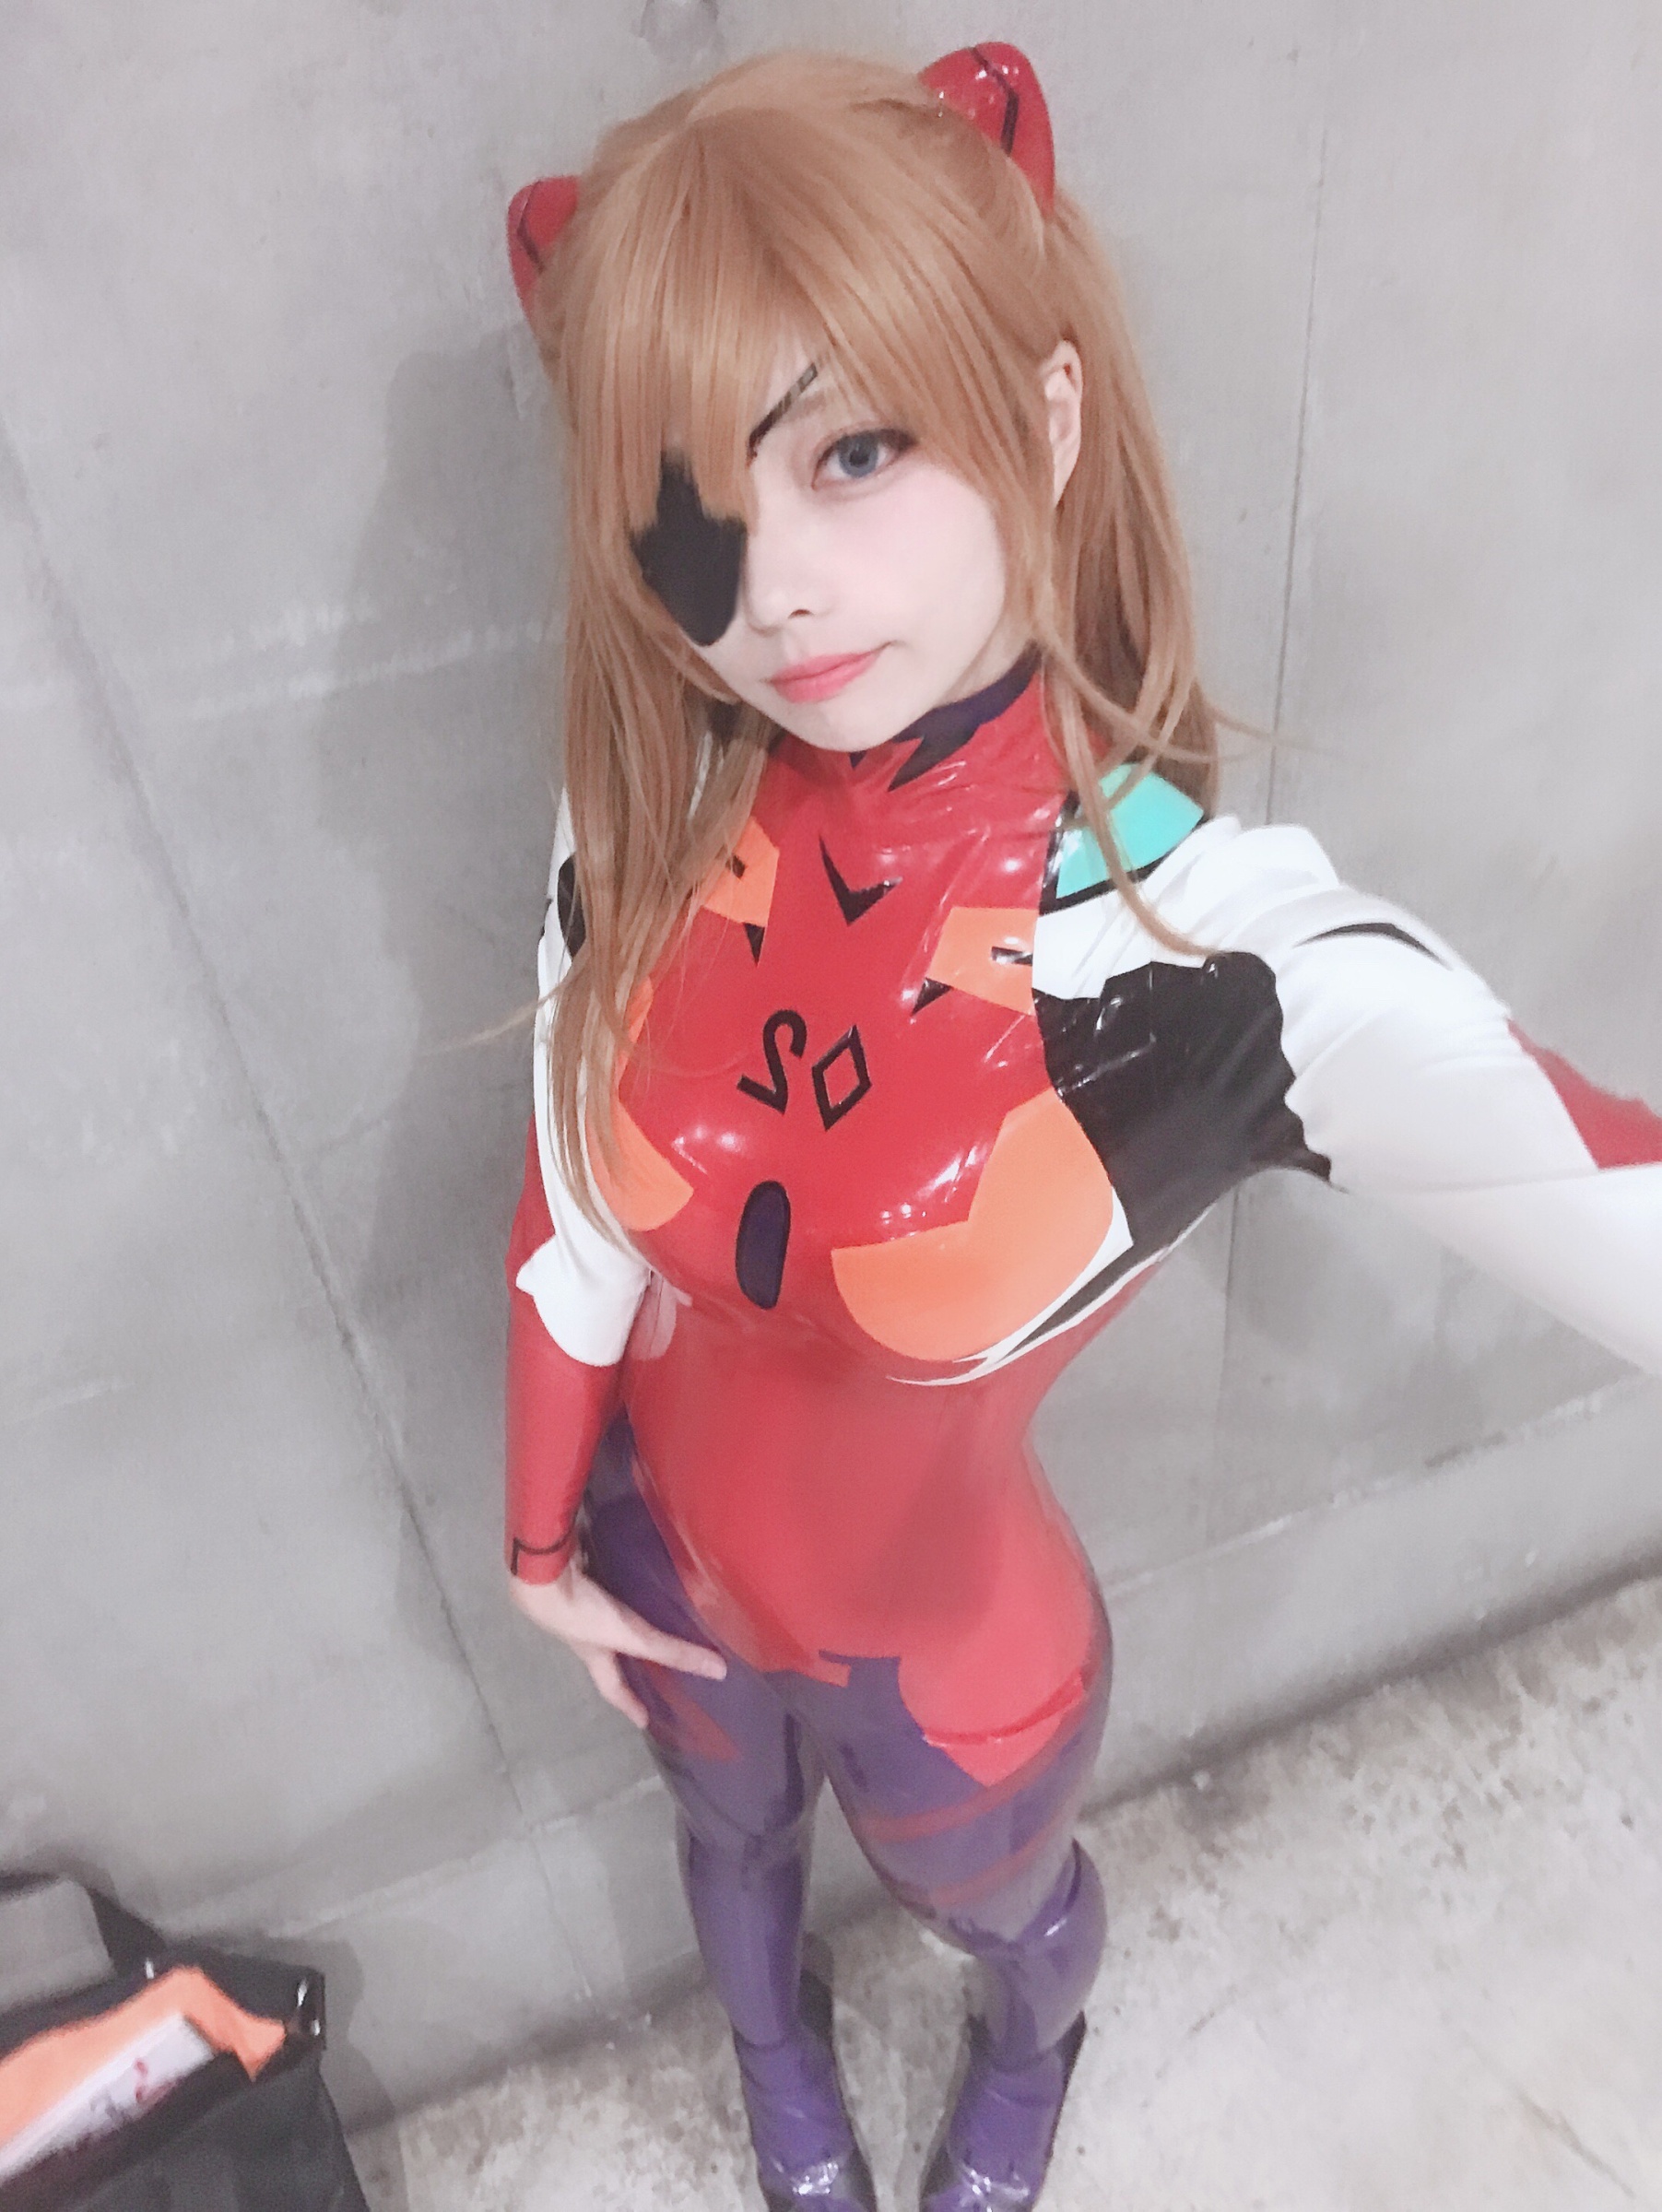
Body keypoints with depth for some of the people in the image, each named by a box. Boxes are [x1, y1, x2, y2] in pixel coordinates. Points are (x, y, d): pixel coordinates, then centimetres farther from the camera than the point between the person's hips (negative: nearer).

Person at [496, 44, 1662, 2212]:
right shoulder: (646, 837, -23)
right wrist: (547, 1540, 3)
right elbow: (576, 1224, -10)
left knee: (991, 1902, 33)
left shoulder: (1211, 940, -33)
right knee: (734, 1844, 35)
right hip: (672, 1566, 3)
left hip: (949, 1645, -2)